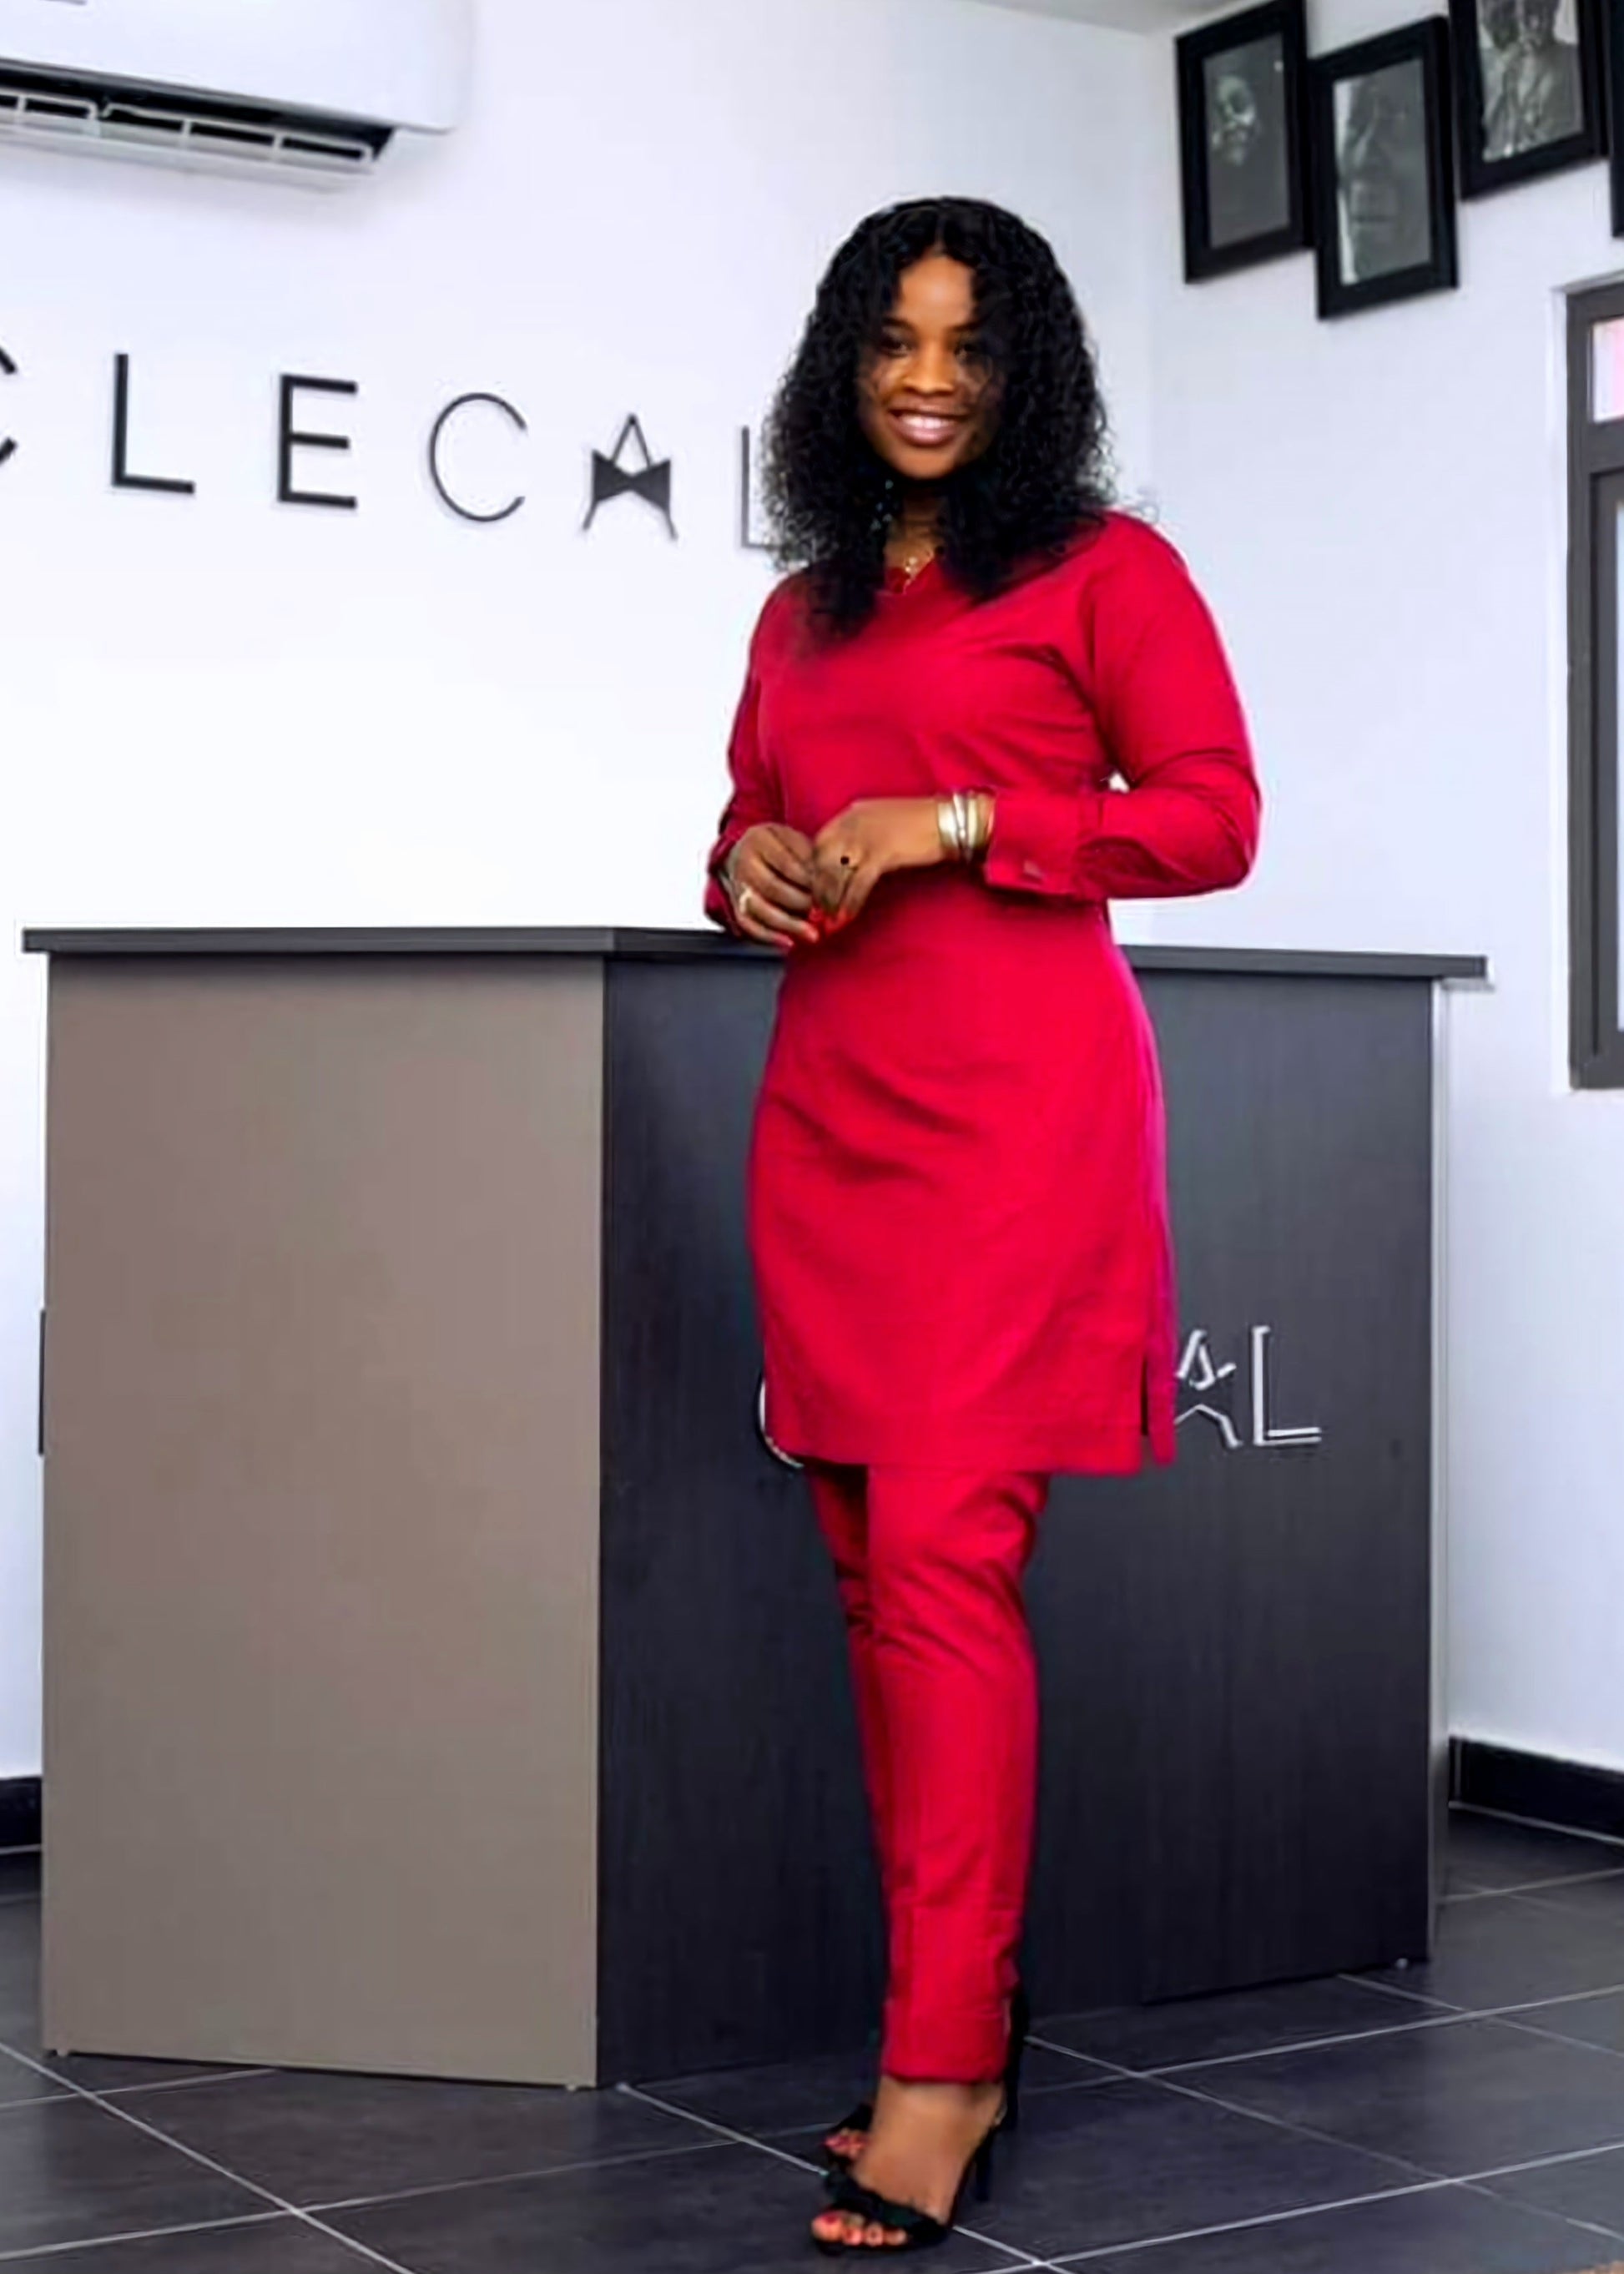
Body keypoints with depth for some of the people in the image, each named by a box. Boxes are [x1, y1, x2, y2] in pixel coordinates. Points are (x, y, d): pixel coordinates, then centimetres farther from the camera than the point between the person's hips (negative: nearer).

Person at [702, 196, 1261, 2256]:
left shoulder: (1104, 572, 5)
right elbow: (745, 832, 29)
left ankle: (939, 2077, -9)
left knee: (946, 1559, -14)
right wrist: (755, 871, 4)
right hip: (826, 1102, 6)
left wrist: (946, 823, -11)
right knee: (871, 1570, 4)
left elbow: (1213, 818, -3)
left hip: (1020, 1100, -6)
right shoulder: (802, 611, 22)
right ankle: (962, 2024, 13)